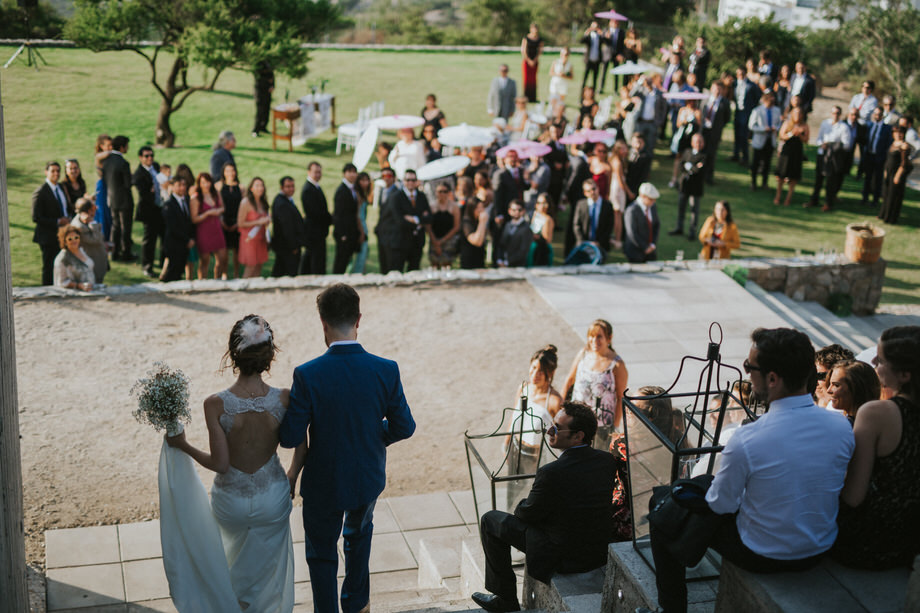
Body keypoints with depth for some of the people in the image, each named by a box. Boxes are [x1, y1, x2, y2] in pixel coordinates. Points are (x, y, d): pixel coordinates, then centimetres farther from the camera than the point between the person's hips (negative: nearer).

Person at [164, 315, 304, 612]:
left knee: (238, 545, 36)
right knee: (266, 567, 27)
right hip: (272, 498, -1)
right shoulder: (285, 399, -22)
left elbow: (219, 463, -20)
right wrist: (291, 477, 12)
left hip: (230, 503, 1)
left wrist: (183, 445, -4)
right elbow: (302, 449, -8)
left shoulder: (215, 404, -26)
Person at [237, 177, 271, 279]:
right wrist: (258, 222, -16)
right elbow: (240, 223, -14)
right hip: (250, 239, -7)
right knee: (250, 268, -5)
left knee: (258, 269, 7)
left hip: (261, 239, 7)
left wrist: (267, 220, 3)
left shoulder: (263, 202, 10)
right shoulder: (246, 202, -12)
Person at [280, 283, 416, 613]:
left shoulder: (307, 375, -25)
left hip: (323, 483, -3)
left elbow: (290, 438, -19)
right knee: (359, 534, 33)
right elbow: (404, 427, -9)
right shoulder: (386, 370, -18)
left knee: (322, 554, 20)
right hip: (368, 477, 3)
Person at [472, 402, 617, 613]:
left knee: (491, 521, 10)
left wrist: (521, 507, 11)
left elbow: (527, 514, -13)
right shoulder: (607, 461, -9)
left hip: (562, 557, -7)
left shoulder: (551, 473, -29)